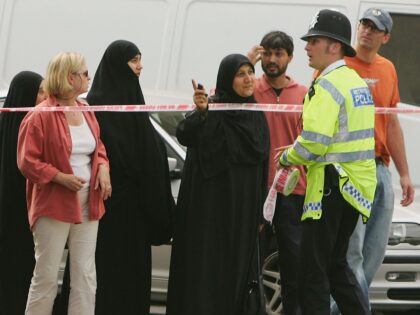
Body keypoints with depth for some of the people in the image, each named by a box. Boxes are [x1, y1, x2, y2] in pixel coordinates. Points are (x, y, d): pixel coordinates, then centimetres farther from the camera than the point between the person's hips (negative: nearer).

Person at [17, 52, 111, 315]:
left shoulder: (86, 112, 10)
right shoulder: (41, 116, -11)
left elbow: (98, 146, 22)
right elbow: (27, 162, -11)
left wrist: (103, 167, 1)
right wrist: (60, 177, -19)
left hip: (87, 205, 6)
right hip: (54, 206, -6)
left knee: (86, 276, 4)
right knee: (47, 277, 0)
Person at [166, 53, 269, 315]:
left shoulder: (257, 117, 11)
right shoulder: (213, 109, -9)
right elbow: (185, 136, -28)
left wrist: (260, 212, 16)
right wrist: (200, 112, -47)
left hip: (243, 210, 6)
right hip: (211, 205, -6)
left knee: (238, 269, 8)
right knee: (206, 267, -8)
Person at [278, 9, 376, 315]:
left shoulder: (328, 85, -15)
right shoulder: (357, 82, 16)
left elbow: (313, 141, -24)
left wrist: (287, 158, -4)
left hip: (333, 186, -10)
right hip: (357, 186, 10)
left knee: (314, 272, -4)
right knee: (336, 264, 20)